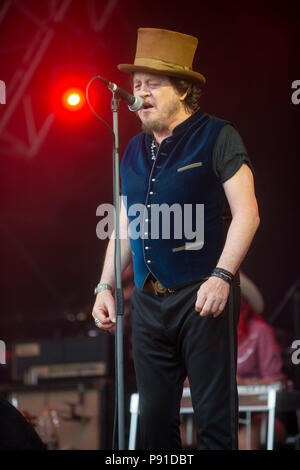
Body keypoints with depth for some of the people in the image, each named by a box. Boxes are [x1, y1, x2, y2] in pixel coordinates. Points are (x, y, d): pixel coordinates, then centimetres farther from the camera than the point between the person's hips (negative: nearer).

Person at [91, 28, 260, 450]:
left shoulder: (216, 137, -2)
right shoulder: (134, 150, 16)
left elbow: (246, 214, -8)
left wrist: (221, 276, -17)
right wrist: (105, 286, 13)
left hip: (202, 296, -6)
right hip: (148, 300, 6)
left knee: (214, 415, -5)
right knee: (155, 417, 8)